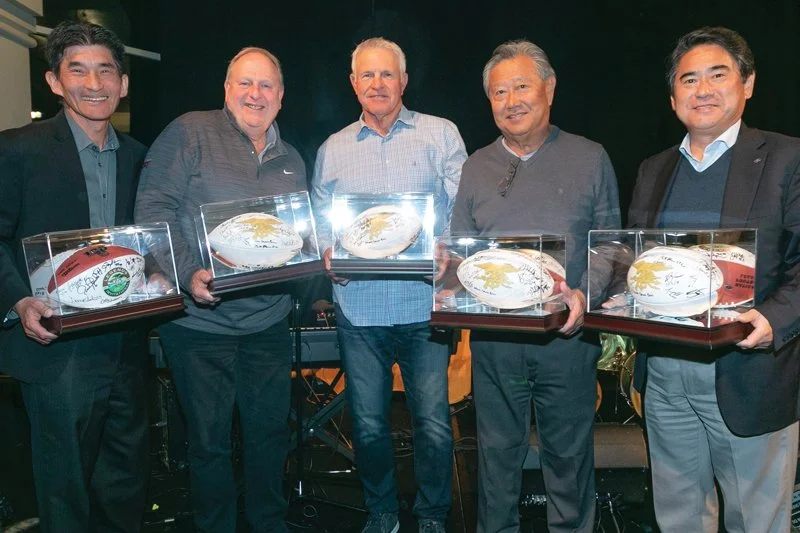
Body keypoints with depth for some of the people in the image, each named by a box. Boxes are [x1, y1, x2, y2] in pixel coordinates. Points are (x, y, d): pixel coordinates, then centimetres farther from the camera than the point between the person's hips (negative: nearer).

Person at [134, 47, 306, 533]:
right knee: (210, 440, 8)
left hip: (269, 323, 5)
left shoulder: (292, 160, 13)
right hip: (201, 319, -4)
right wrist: (189, 273, -22)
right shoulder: (190, 134, -3)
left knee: (270, 433, 15)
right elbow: (153, 209, -11)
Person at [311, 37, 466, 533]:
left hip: (425, 304, -2)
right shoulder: (333, 149, 14)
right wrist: (329, 256, -5)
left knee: (434, 422, 1)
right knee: (368, 423, 10)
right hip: (359, 307, 3)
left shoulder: (441, 134, 5)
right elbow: (320, 222, 15)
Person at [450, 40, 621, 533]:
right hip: (493, 339, 2)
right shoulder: (477, 167, 7)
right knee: (498, 450, 15)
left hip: (567, 335, -1)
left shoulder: (590, 159, 1)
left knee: (569, 453, 13)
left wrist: (585, 296, -17)